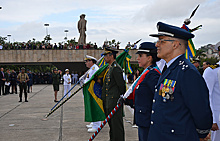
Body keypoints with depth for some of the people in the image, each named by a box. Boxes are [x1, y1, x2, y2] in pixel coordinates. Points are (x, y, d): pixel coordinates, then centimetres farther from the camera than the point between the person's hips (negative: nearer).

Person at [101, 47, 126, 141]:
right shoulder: (109, 68, 15)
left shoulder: (116, 68, -16)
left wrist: (121, 97, -7)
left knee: (116, 124, -2)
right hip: (109, 102, 10)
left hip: (114, 101, -10)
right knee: (111, 123, 18)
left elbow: (121, 85, -16)